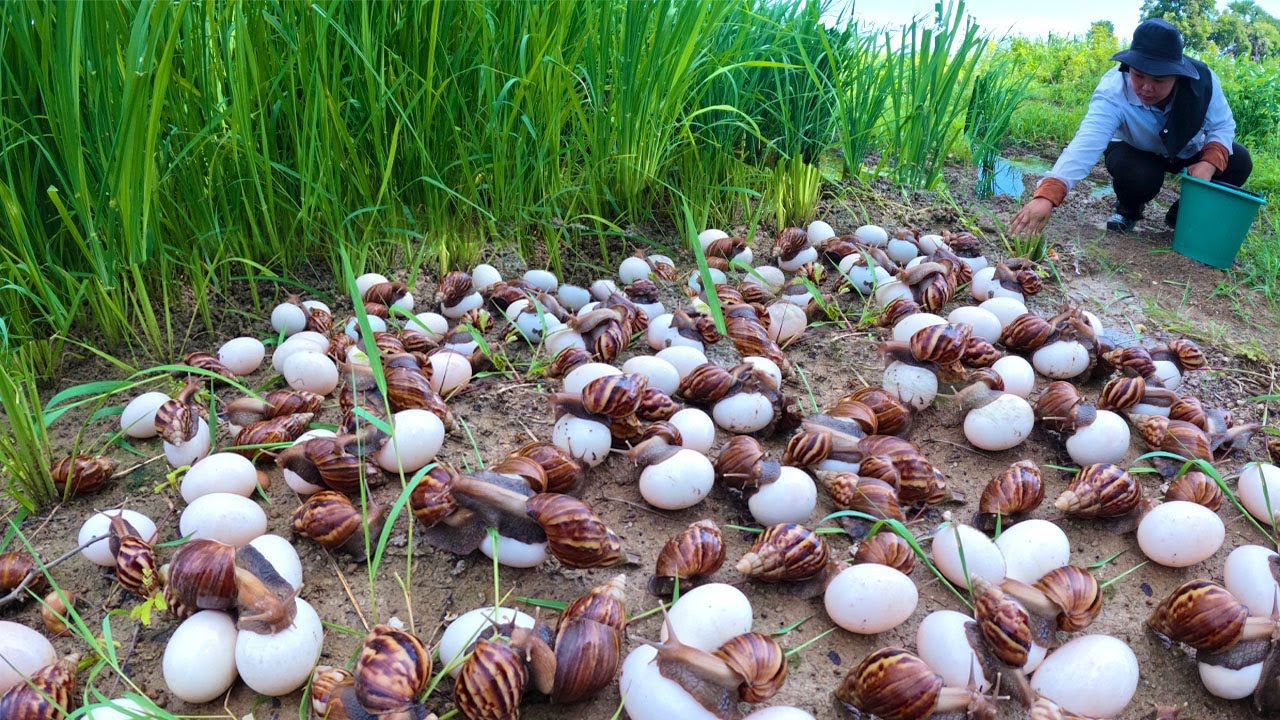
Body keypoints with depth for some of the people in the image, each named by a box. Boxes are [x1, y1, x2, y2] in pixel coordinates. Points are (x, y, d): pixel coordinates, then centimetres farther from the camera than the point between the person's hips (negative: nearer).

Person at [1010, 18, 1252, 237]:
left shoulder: (1202, 79, -28)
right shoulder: (1113, 92, -38)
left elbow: (1222, 126, -14)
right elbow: (1086, 143, -52)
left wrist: (1210, 162, -36)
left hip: (1188, 151, 4)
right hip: (1136, 152, -3)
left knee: (1239, 162, -17)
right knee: (1138, 176, -35)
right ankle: (1128, 210, 3)